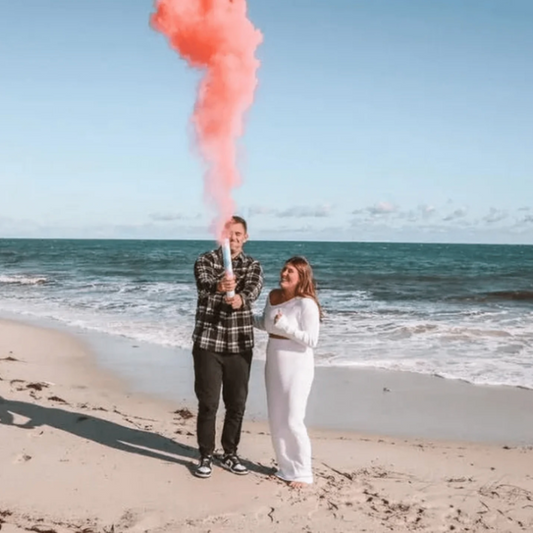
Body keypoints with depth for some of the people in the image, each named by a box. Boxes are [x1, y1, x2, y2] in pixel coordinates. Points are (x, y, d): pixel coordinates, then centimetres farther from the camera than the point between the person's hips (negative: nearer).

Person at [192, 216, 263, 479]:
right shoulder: (205, 260, -2)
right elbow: (203, 284, -24)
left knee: (237, 403, 9)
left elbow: (253, 289, -17)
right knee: (208, 403, 2)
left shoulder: (253, 265, 4)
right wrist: (219, 286, -48)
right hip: (208, 342, -2)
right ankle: (206, 456, 17)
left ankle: (230, 454, 26)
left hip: (240, 344, 2)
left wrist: (240, 298, -41)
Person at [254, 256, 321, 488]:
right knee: (276, 420, 13)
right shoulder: (273, 296, 4)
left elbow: (312, 340, -18)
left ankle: (302, 472, 13)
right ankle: (286, 468, 27)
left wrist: (286, 327, -25)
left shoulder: (306, 303, -17)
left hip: (296, 367, -7)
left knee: (292, 421, -3)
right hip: (274, 364, 7)